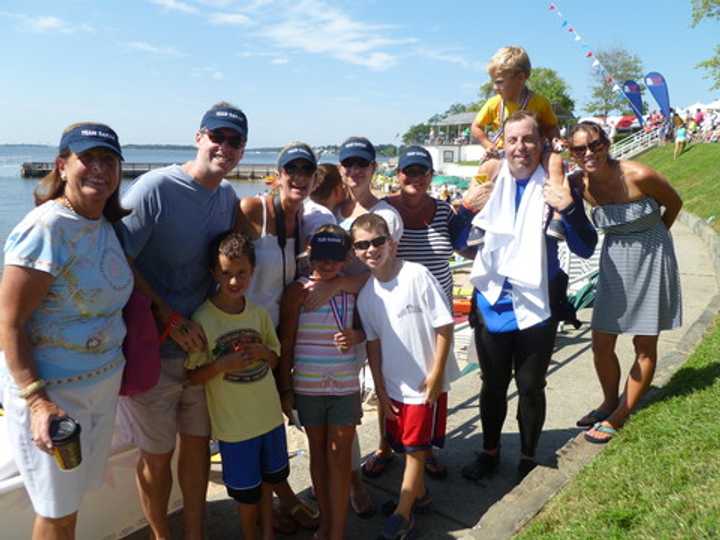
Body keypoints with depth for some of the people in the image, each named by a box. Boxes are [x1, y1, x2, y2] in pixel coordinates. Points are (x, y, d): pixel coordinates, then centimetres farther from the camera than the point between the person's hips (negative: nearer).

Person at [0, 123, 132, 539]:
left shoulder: (107, 224, 4)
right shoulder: (45, 228, -19)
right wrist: (36, 400, -26)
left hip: (104, 383, 7)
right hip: (52, 392, -7)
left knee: (72, 498, 22)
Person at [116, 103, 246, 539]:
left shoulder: (229, 197, 3)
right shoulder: (154, 188, -18)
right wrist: (170, 319, -18)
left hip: (203, 343, 6)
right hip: (153, 351, -5)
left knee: (198, 444, 18)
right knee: (158, 455, 11)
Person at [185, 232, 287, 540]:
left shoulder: (259, 313, -3)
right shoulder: (202, 320, -17)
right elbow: (192, 376, -11)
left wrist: (263, 352, -14)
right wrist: (222, 365, -27)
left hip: (269, 414, 4)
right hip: (234, 423, -4)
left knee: (268, 479, 23)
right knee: (247, 491, 13)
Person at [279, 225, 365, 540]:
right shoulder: (297, 291, -8)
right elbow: (286, 343, -4)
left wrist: (355, 336, -13)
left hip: (345, 386, 1)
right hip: (308, 387, 0)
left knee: (339, 455, 6)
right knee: (318, 453, 15)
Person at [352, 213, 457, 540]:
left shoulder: (417, 275, -19)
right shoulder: (365, 294, -3)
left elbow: (445, 326, -15)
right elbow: (373, 343, 3)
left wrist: (436, 373, -14)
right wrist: (380, 389, 3)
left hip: (426, 381, -5)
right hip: (394, 383, 5)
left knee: (415, 447, 7)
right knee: (404, 445, 19)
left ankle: (403, 513, 24)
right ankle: (419, 494, 43)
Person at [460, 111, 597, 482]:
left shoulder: (556, 186, -8)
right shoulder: (489, 182, -2)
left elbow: (585, 249, -9)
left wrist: (569, 209, -26)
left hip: (537, 306, -2)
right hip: (491, 304, 2)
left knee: (531, 387, 12)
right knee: (493, 385, 16)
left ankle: (528, 458, 34)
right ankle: (489, 452, 37)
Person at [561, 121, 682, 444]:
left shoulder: (638, 176, -20)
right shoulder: (581, 185, -10)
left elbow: (674, 203, -4)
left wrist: (650, 241, 3)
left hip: (651, 261, -3)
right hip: (614, 262, 4)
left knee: (645, 346, 5)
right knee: (601, 344, 6)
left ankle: (618, 417, 18)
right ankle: (610, 403, 30)